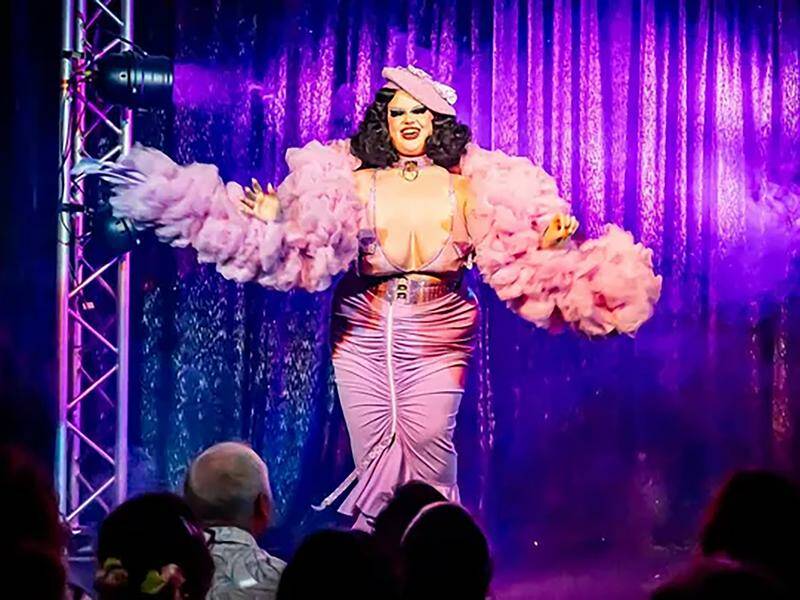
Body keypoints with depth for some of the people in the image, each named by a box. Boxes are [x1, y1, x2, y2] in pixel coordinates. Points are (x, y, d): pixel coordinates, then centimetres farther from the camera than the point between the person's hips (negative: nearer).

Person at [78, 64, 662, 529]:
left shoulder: (465, 184, 6)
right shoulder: (354, 180, 6)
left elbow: (501, 253, 3)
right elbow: (311, 250, 1)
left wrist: (547, 243, -12)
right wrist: (277, 223, -15)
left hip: (438, 331, -1)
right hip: (364, 327, 1)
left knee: (428, 444, -10)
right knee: (371, 451, 0)